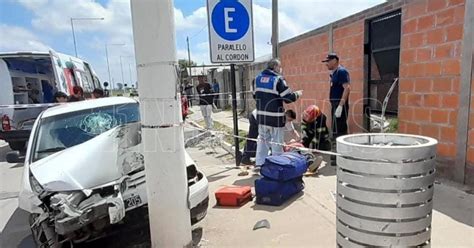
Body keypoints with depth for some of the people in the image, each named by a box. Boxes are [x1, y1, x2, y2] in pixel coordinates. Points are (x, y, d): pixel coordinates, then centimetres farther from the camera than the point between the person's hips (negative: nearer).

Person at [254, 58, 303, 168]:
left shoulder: (258, 78, 5)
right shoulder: (278, 79, -14)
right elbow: (289, 98, -14)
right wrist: (297, 94, 5)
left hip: (261, 116, 6)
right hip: (275, 117, -6)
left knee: (262, 140, 18)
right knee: (277, 142, 6)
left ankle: (259, 163, 22)